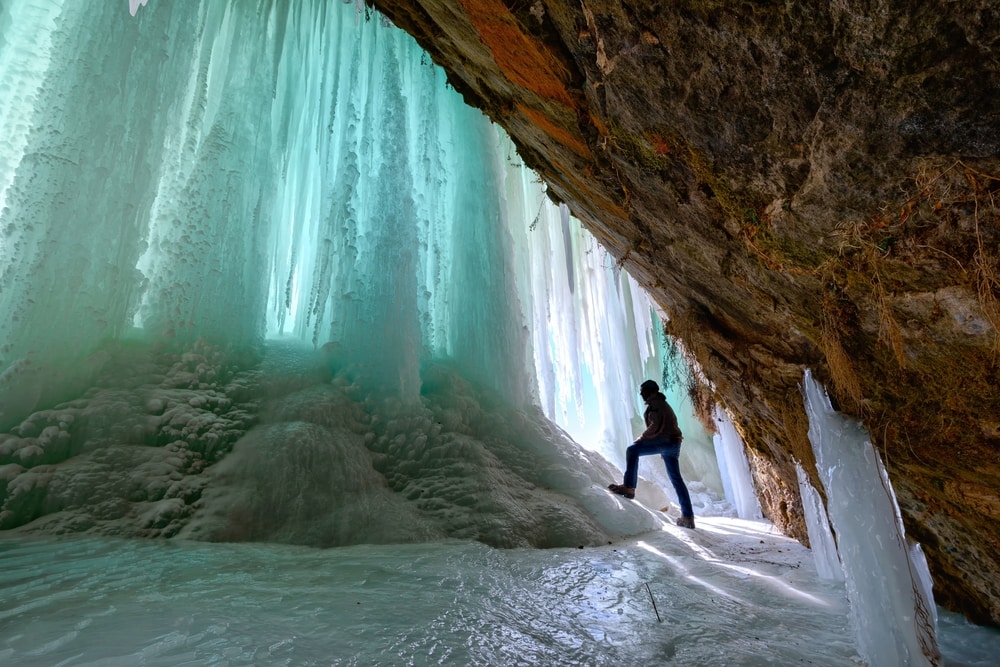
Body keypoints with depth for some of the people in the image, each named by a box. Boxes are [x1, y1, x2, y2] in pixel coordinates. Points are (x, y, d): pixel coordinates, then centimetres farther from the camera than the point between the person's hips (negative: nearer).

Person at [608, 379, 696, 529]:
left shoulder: (654, 402, -3)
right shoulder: (663, 403, 27)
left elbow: (656, 425, -17)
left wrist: (643, 437, -5)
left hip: (664, 440, -10)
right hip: (673, 443, 10)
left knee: (632, 449, -17)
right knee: (676, 478, 11)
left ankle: (629, 487, -26)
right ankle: (688, 517, 14)